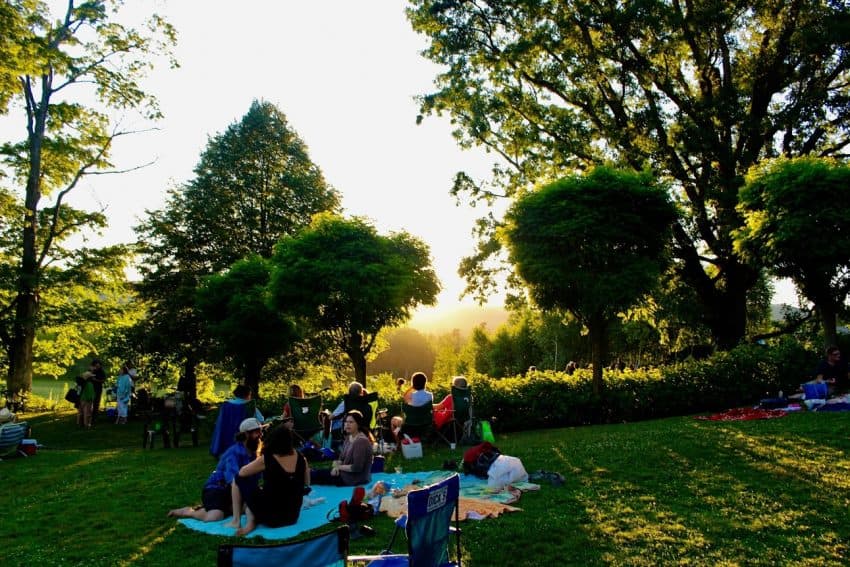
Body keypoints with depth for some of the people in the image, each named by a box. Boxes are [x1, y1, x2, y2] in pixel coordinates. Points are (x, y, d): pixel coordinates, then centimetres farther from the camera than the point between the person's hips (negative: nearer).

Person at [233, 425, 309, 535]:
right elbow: (306, 485, 12)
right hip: (293, 517, 5)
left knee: (239, 480, 10)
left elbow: (241, 473, 1)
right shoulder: (301, 458, -3)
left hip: (270, 516, -5)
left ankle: (251, 521, 1)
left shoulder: (266, 459, -14)